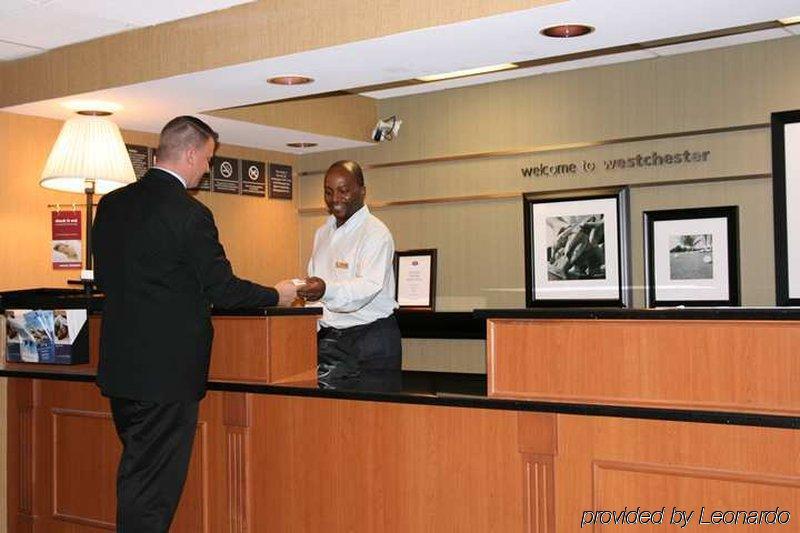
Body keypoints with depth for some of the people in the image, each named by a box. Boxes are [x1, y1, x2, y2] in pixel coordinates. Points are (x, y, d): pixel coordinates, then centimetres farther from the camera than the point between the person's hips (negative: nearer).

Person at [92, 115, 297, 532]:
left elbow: (103, 277, 14)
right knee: (153, 487, 2)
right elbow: (223, 290, -11)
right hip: (167, 370, -7)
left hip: (121, 365, 7)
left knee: (136, 476, 19)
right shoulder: (189, 215, -16)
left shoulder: (111, 204, 5)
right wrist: (277, 295, 5)